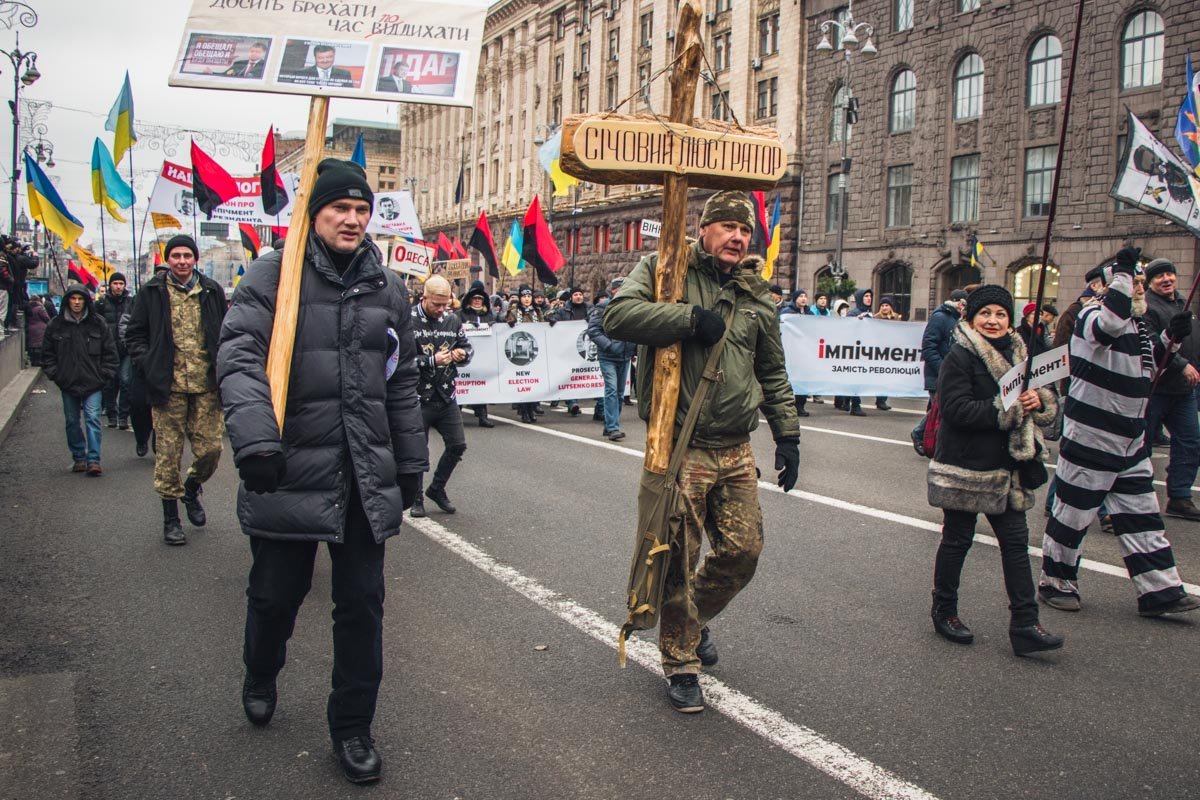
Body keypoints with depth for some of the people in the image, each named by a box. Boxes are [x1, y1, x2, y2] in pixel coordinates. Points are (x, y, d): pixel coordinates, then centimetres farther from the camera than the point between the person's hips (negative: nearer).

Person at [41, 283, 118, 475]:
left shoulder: (98, 323, 0)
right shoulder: (56, 325, 3)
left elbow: (110, 352, 4)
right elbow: (47, 354, 10)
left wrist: (104, 375, -2)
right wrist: (55, 374, 1)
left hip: (93, 382, -2)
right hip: (68, 383, 2)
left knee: (93, 419, -10)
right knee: (72, 422, 9)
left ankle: (93, 460, -10)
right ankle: (79, 458, 21)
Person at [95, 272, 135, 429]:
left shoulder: (131, 303, 4)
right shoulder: (102, 303, 3)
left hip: (126, 350, -1)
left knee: (125, 381, -8)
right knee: (110, 383, 8)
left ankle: (123, 416, 0)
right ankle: (111, 415, 20)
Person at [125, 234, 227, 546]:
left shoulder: (212, 291, 8)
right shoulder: (152, 292, 3)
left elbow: (225, 334, 16)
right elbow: (134, 334, 9)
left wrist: (221, 368, 4)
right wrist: (149, 366, -5)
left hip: (206, 387, 2)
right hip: (169, 387, -2)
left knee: (210, 450, 3)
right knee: (168, 455, 2)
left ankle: (191, 490, 33)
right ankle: (171, 518, 15)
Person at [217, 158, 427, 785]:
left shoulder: (387, 286, 10)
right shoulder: (273, 275, -3)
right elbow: (239, 358, -16)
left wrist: (410, 463, 15)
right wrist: (256, 440, -31)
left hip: (366, 477, 3)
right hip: (289, 470, -3)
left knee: (362, 603, 7)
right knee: (277, 591, 13)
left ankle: (352, 726, 24)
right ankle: (261, 678, 46)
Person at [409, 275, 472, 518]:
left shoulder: (452, 319, 4)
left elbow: (467, 347, 15)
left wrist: (462, 353, -8)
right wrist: (432, 361, -23)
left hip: (446, 396, 5)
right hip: (418, 398, -5)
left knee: (457, 445, 9)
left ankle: (437, 489, 29)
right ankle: (416, 498, 23)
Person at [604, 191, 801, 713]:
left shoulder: (757, 295, 13)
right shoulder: (665, 269, -3)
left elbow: (773, 374, 21)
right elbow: (618, 315, -20)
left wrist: (787, 435, 16)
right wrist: (692, 318, -22)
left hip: (736, 450, 5)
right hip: (680, 448, -5)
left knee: (743, 551, 8)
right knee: (679, 559, 1)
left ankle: (696, 616, 38)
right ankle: (681, 663, 20)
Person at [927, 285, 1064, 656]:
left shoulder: (1016, 355, 13)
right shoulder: (959, 358, -10)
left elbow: (1046, 405, 15)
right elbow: (957, 409, -22)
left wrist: (1038, 400, -9)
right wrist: (1010, 408, -22)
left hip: (1007, 467, 7)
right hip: (965, 467, -6)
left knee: (1015, 541, 4)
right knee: (957, 539, 6)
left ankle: (1024, 625, 7)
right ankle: (944, 611, 22)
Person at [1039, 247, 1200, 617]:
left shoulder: (1137, 324, 13)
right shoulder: (1091, 315, -14)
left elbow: (1145, 366, 24)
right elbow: (1110, 324, -38)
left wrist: (1168, 337, 8)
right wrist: (1123, 272, -33)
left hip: (1131, 442, 8)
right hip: (1089, 439, -8)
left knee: (1142, 516, 10)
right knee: (1073, 513, 4)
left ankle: (1160, 591, 16)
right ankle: (1055, 582, 19)